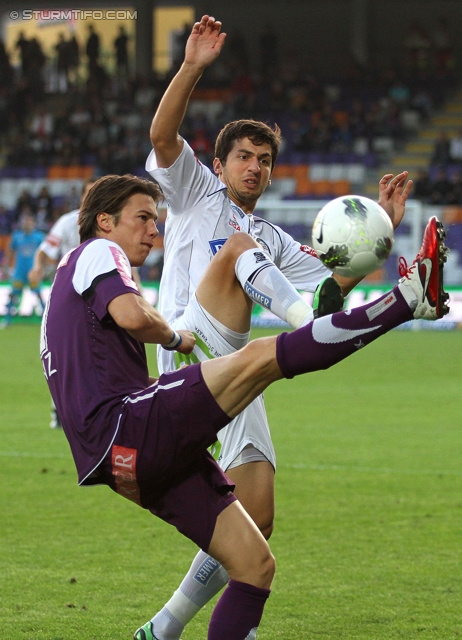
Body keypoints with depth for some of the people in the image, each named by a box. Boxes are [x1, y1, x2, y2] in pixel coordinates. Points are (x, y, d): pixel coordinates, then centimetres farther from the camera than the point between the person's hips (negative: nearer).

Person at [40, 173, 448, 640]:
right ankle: (410, 297, -30)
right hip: (126, 429, -10)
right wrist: (176, 338, 3)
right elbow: (132, 315, -18)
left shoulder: (71, 282, 33)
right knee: (261, 357, -22)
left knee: (254, 562, 4)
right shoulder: (95, 252, 4)